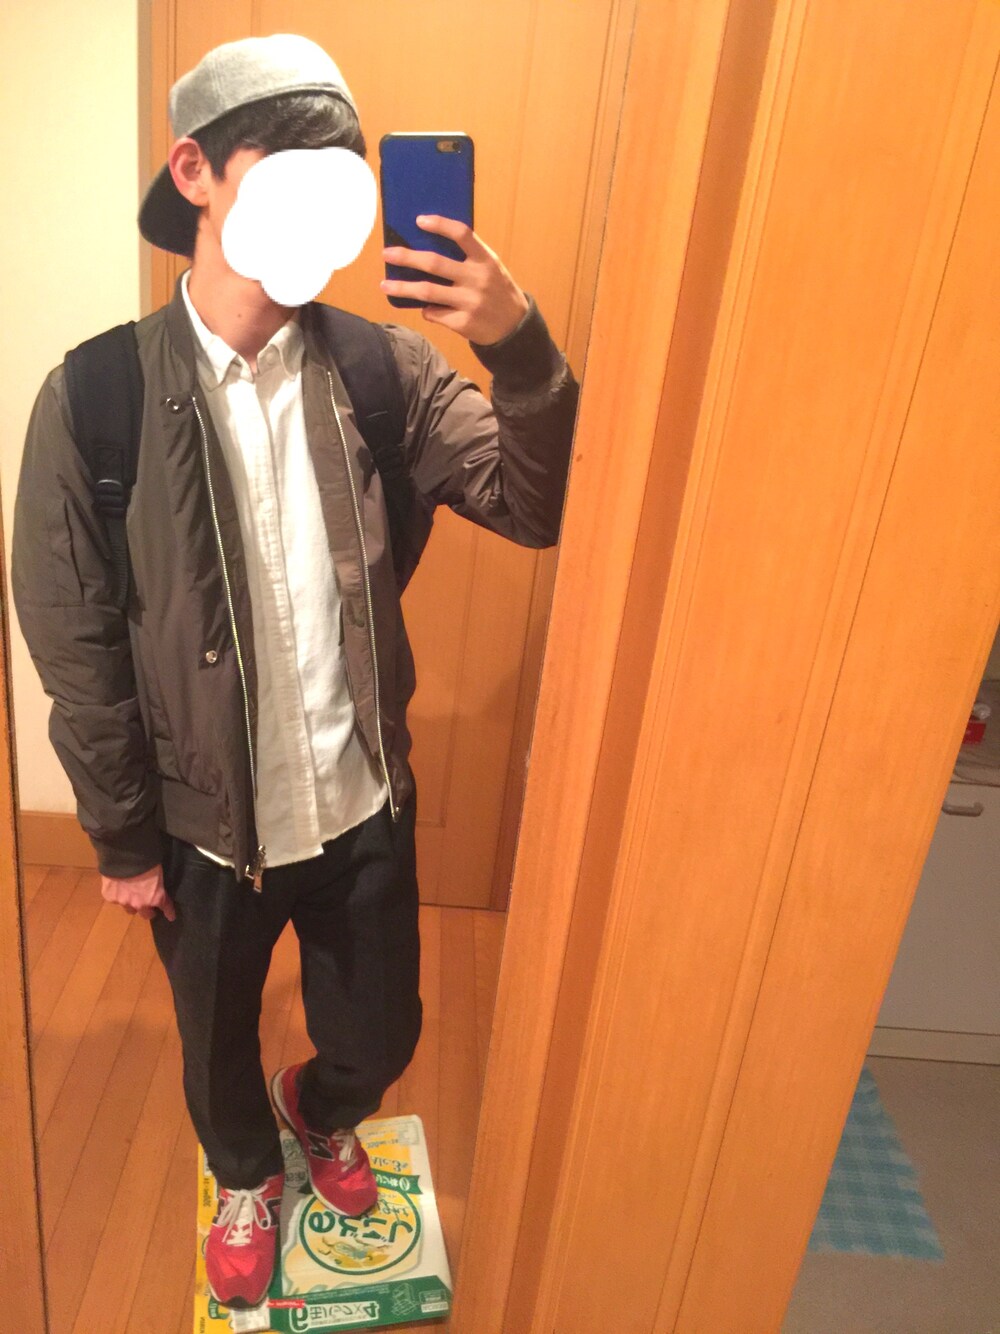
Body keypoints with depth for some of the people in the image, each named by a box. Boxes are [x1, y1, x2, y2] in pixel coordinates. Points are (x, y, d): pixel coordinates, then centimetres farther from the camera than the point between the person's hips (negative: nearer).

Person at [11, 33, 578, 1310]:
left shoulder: (384, 369, -8)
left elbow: (539, 508, -15)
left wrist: (521, 351, -33)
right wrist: (121, 841, -3)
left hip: (365, 809, 2)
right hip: (205, 827, -1)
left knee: (378, 1037, 22)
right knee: (218, 1046, 25)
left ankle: (323, 1113, 60)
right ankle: (246, 1180, 60)